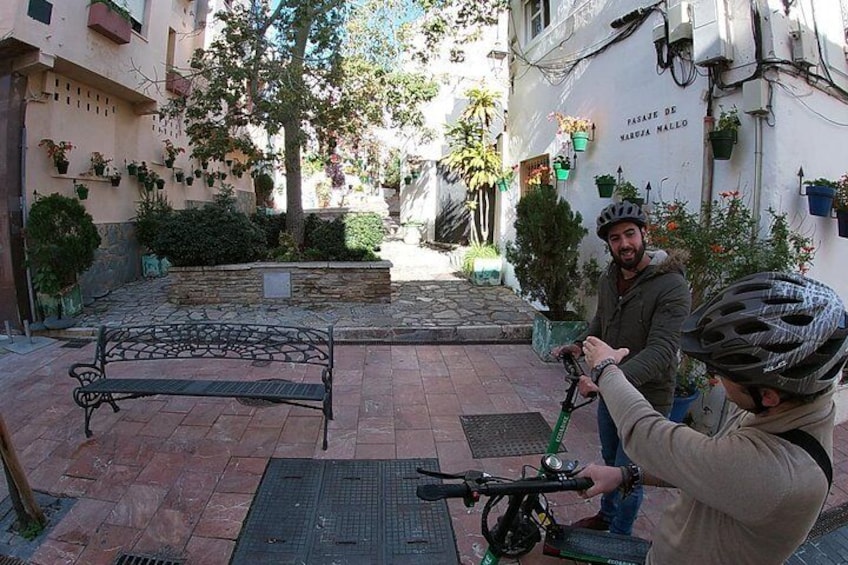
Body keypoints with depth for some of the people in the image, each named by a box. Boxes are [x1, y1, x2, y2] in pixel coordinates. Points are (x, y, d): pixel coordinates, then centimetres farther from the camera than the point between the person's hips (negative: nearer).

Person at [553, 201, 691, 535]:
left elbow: (660, 351, -31)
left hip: (646, 398, -6)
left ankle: (618, 540, 32)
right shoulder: (608, 280, 0)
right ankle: (606, 515, 50)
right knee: (610, 461, 26)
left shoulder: (672, 287, -23)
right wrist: (580, 347, -2)